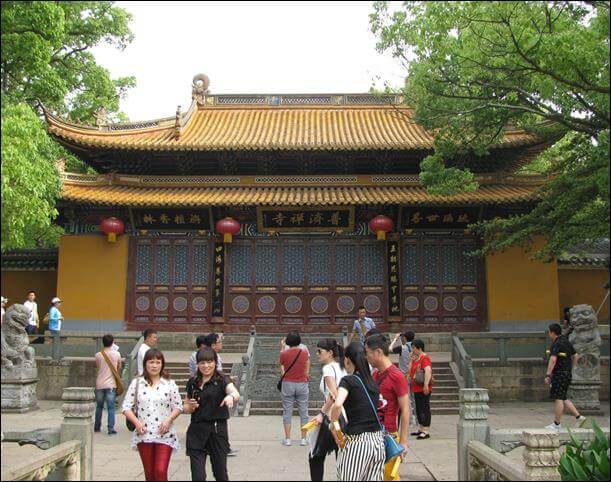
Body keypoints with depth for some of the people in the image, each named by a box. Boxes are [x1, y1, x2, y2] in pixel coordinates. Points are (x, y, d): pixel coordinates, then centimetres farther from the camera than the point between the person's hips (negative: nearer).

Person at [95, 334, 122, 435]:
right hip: (111, 384, -2)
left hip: (100, 384, 2)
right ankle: (111, 429, -3)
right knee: (111, 408, 0)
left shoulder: (98, 355, -3)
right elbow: (119, 368, 10)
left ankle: (97, 427, 27)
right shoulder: (117, 354, -4)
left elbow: (97, 367, 12)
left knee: (99, 406, 17)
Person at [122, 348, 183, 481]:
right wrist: (136, 422, -12)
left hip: (164, 434, -1)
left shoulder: (169, 384, 1)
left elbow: (178, 406, 4)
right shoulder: (137, 383, 3)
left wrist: (169, 420, -13)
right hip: (144, 435, 2)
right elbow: (126, 407, 3)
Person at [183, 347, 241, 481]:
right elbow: (186, 408, 16)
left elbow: (236, 393, -27)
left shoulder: (222, 380, -6)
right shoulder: (192, 382, 7)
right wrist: (191, 407, -8)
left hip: (217, 430, -3)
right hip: (196, 431, 3)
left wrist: (231, 396, -50)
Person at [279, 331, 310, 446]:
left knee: (287, 412, 7)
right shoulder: (305, 353, -4)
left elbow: (282, 371, 3)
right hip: (302, 384, 1)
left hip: (288, 384, 0)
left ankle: (287, 439, 8)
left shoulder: (284, 354, -7)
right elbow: (307, 371, 3)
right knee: (303, 412, 8)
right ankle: (303, 439, 10)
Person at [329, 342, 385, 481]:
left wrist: (332, 423, -7)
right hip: (378, 441, 6)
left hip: (356, 442, -6)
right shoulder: (374, 383, 11)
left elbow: (337, 405, -25)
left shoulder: (348, 380, -8)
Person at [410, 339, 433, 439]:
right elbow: (411, 371, 18)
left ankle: (426, 431, -2)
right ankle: (421, 429, 27)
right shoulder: (416, 358, 15)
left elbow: (428, 370, -28)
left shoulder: (425, 358, -14)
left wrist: (426, 385, -35)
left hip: (423, 389, -10)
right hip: (417, 388, 10)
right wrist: (411, 360, 8)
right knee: (418, 409, 17)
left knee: (425, 409, -5)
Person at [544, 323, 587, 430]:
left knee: (558, 399, -3)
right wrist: (570, 368, 26)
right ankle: (579, 417, 9)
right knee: (563, 398, 15)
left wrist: (548, 375, -26)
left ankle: (556, 424, 2)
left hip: (559, 374, -9)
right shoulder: (566, 342, 13)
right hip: (567, 374, 9)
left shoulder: (556, 344, -16)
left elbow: (553, 360, -26)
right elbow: (576, 356, 22)